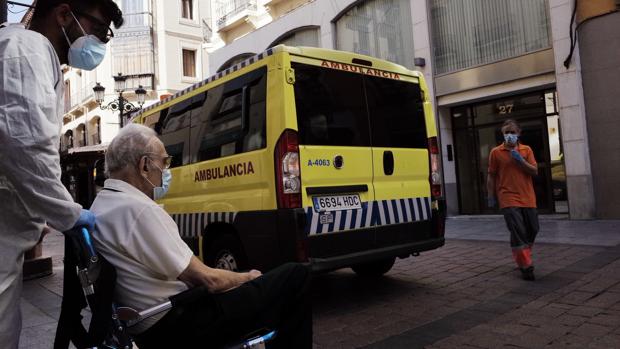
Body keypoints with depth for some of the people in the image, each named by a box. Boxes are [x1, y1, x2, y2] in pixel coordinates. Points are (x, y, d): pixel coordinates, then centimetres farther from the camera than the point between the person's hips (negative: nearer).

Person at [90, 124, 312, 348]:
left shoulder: (102, 204, 8)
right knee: (295, 276, -5)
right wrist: (249, 278, -1)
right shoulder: (139, 209, -23)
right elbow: (207, 280, -21)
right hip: (174, 327, -10)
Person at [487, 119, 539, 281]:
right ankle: (525, 266, -3)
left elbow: (534, 171, 2)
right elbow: (491, 176, 4)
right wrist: (491, 197, 1)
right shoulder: (496, 152, 1)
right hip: (508, 199, -4)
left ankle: (523, 258, 33)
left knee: (532, 229, 12)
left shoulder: (526, 150, 8)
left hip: (527, 198, 4)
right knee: (518, 232, -11)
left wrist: (520, 160, -11)